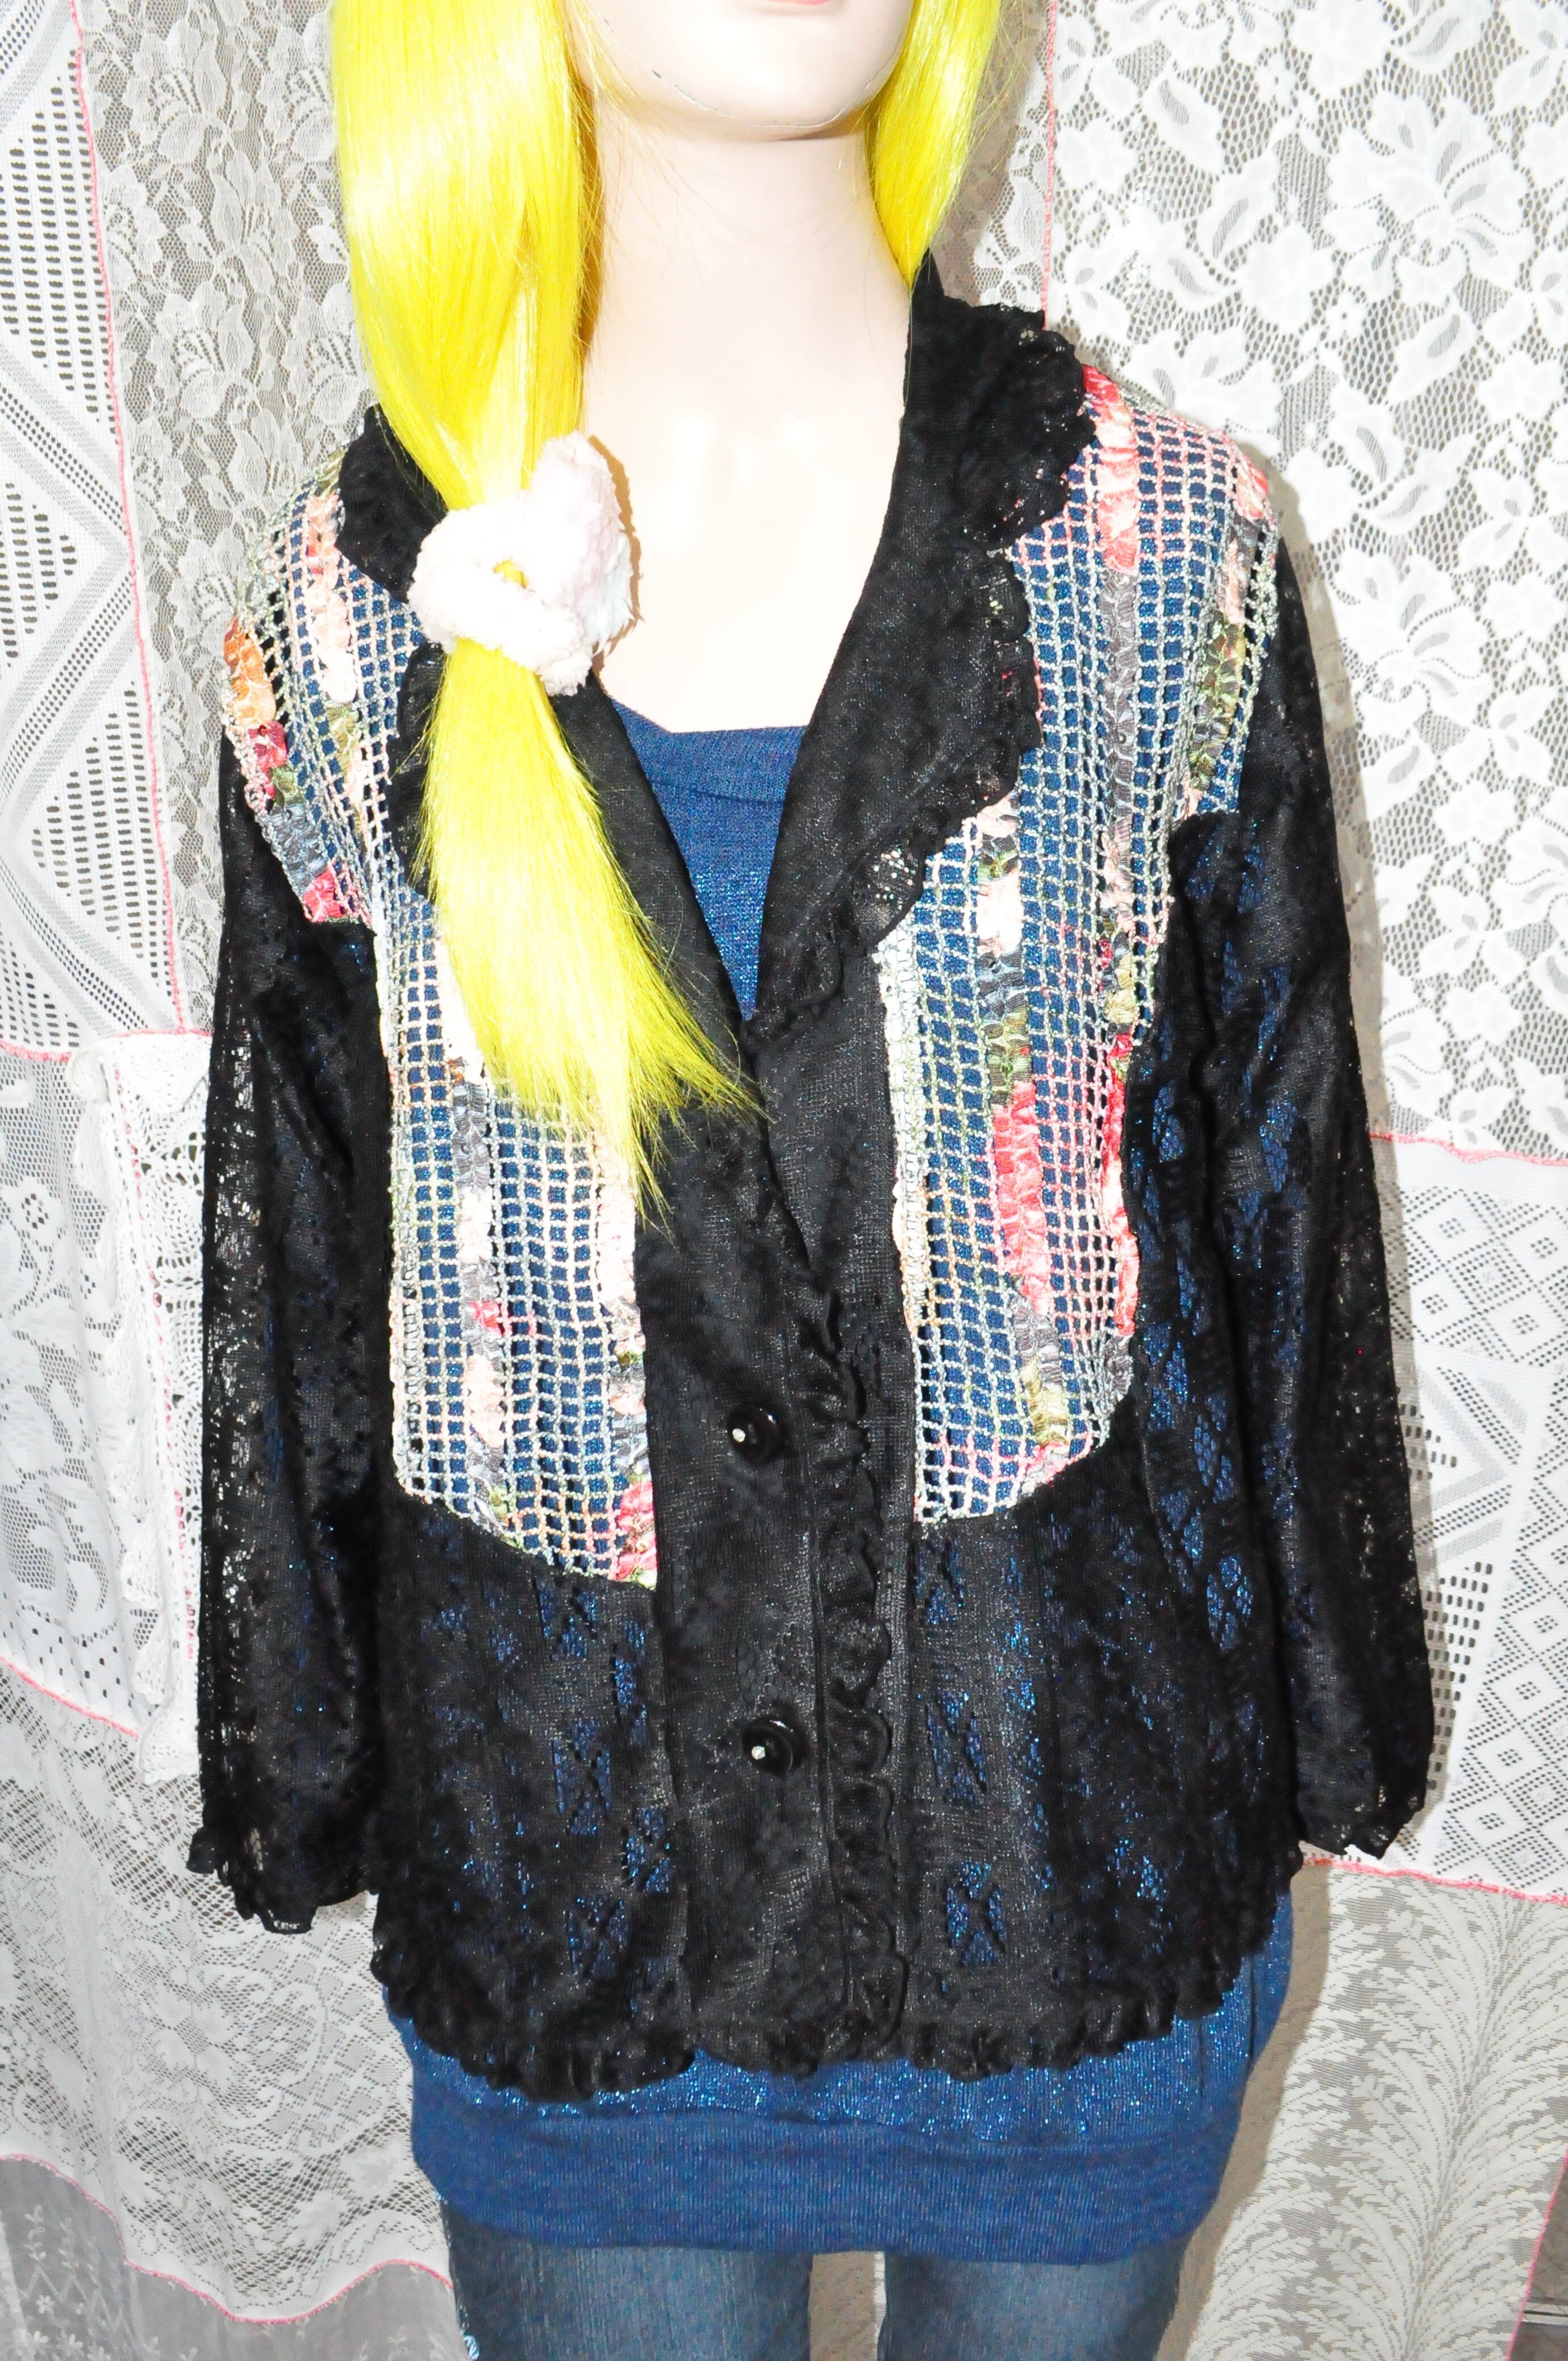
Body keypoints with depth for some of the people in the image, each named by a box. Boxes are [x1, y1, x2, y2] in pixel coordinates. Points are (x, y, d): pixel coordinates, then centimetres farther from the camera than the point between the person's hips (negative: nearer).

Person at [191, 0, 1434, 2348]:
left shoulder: (1160, 546, -7)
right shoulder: (360, 604, -5)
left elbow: (1277, 1176, 0)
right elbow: (296, 1234, 2)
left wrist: (1323, 1741, 7)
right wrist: (300, 1788, 9)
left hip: (1072, 1797, 0)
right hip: (568, 1824, 1)